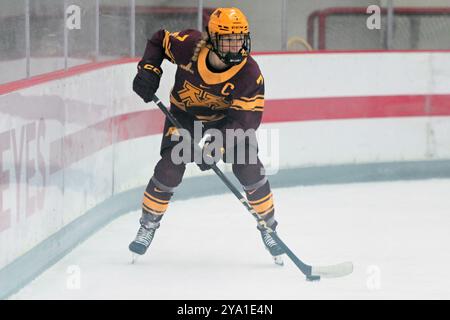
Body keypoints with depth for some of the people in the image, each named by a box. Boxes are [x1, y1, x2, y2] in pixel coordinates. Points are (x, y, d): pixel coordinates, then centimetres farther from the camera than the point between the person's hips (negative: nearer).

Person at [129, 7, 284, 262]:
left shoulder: (249, 73, -30)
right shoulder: (189, 45, -28)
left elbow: (247, 118, -31)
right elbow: (159, 41, -7)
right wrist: (148, 70, -20)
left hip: (228, 117, 0)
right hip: (184, 113, 0)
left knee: (249, 169, -14)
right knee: (169, 169, -13)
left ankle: (268, 227, 7)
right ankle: (148, 225, 8)